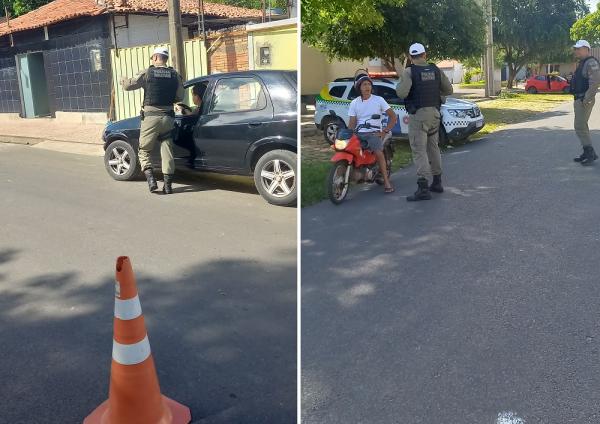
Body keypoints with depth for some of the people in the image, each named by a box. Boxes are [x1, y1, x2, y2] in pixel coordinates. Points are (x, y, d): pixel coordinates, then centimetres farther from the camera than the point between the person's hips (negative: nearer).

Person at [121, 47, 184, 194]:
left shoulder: (147, 73, -3)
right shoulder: (175, 75, 5)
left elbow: (129, 85, 0)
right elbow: (180, 97, 8)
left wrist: (123, 80, 23)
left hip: (150, 117, -3)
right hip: (168, 118, 3)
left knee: (144, 150, 10)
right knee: (167, 151, 8)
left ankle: (150, 179, -7)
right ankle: (168, 184, 7)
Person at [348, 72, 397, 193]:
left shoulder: (378, 100, 5)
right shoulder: (354, 103, 12)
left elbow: (393, 116, 6)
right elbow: (352, 123, 7)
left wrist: (385, 131, -4)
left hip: (374, 132, -2)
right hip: (359, 133, 3)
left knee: (379, 152, -29)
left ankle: (386, 182, -22)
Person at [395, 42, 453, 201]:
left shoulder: (409, 72, -9)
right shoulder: (436, 70, 7)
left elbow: (402, 93, -19)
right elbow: (448, 90, 9)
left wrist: (399, 86, 2)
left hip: (418, 115, -6)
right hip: (434, 112, 6)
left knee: (419, 151, -7)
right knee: (433, 147, 18)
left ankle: (423, 188, -14)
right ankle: (437, 182, 26)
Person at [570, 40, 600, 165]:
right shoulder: (582, 63, 19)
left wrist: (586, 99, -24)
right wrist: (578, 99, 16)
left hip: (585, 100, -10)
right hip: (578, 99, 10)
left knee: (580, 126, -12)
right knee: (581, 126, 12)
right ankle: (588, 153, 17)